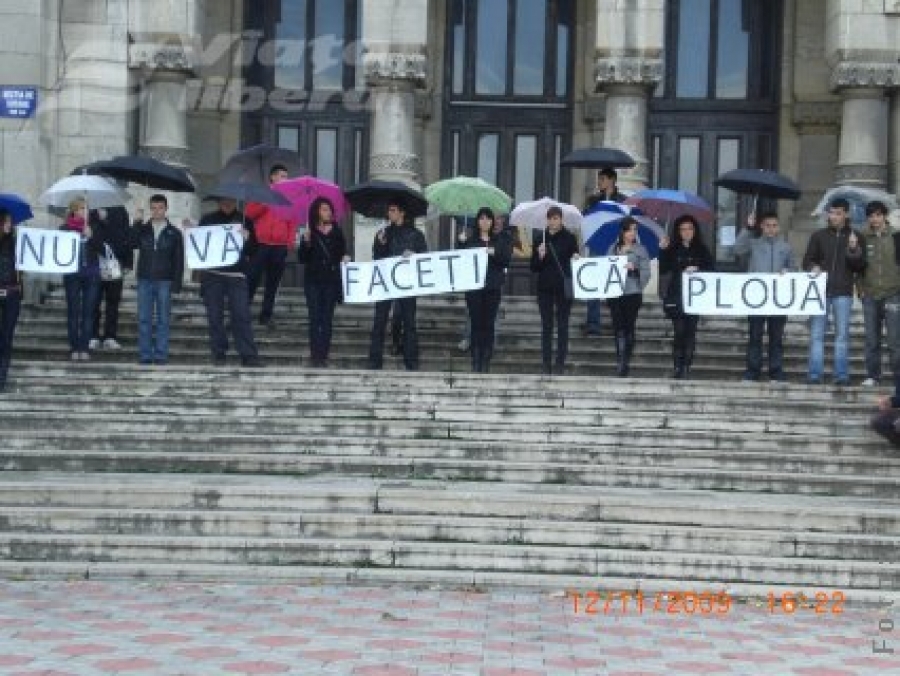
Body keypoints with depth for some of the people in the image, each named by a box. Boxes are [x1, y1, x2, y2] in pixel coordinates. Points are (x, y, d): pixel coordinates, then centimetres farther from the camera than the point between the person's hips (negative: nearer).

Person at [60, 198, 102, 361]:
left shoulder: (93, 228, 7)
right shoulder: (65, 229, 3)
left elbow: (101, 249, 0)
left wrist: (91, 237, -14)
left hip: (91, 274, 1)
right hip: (72, 274, -1)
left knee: (88, 311, 1)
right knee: (73, 311, 0)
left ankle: (85, 348, 5)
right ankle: (74, 348, 5)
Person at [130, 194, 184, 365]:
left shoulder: (174, 233, 5)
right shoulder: (142, 229, 9)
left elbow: (179, 260, 3)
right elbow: (131, 243, -7)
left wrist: (176, 283, -4)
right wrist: (137, 222, -11)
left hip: (164, 281, -1)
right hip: (145, 280, 1)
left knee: (163, 319, 1)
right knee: (144, 319, 1)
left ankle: (161, 355, 4)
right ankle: (145, 355, 5)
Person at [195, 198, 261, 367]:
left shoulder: (244, 220, 11)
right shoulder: (208, 219, 13)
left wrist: (246, 238, -14)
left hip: (236, 275, -1)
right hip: (212, 274, 1)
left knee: (241, 315, -9)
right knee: (215, 316, 2)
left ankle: (248, 356, -10)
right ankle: (219, 354, 10)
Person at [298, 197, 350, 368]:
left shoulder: (337, 232, 6)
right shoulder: (310, 233, 3)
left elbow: (343, 253, 8)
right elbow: (302, 259, 1)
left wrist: (345, 258, -13)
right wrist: (306, 242, -14)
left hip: (331, 280, 1)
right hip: (313, 280, -1)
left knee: (327, 318, 2)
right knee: (315, 318, -5)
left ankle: (323, 355, 3)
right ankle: (315, 355, -5)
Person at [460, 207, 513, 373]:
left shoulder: (501, 240, 10)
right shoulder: (470, 241, 8)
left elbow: (507, 259, 0)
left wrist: (494, 253, -16)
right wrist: (462, 244, -12)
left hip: (493, 287, 1)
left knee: (489, 323, 0)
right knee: (476, 323, -2)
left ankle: (486, 363, 4)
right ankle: (476, 361, 1)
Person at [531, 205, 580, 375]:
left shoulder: (569, 238, 0)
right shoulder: (540, 239, 5)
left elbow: (576, 260, 3)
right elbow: (534, 267, 5)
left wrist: (576, 259, -19)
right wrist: (540, 256, -13)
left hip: (563, 288, -2)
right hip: (545, 288, 2)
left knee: (562, 326, 2)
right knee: (546, 326, 5)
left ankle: (560, 363, 6)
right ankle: (546, 363, 8)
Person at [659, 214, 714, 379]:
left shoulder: (702, 250, 8)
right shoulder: (673, 249, 7)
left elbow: (710, 270, 4)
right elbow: (663, 270, -1)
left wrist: (697, 270, -14)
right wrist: (663, 250, -11)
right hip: (676, 297, -1)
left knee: (690, 331, 0)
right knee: (679, 331, -7)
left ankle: (686, 366, 3)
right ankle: (677, 366, -3)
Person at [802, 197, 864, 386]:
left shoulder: (855, 237, 6)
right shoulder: (818, 236, 8)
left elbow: (859, 266, 3)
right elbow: (807, 260, 12)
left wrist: (854, 250, -15)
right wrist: (813, 268, -10)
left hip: (843, 293, -1)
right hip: (821, 291, 1)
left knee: (842, 335, 1)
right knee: (816, 335, 1)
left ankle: (842, 374, 5)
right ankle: (814, 374, 3)